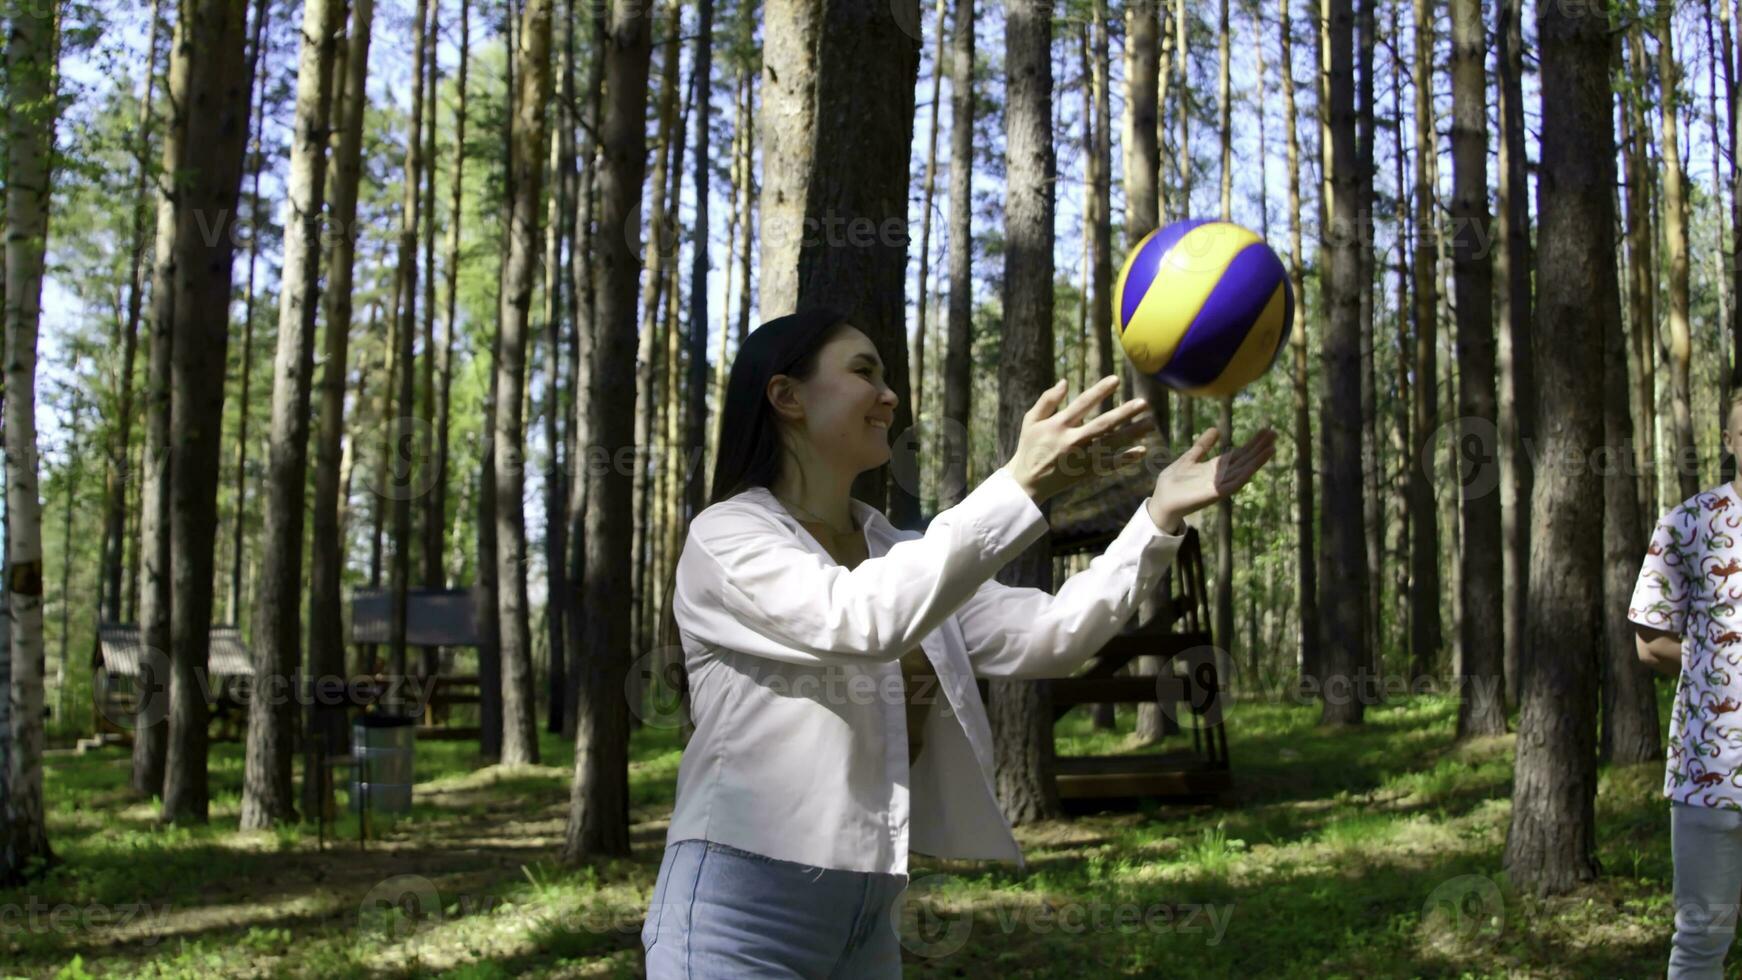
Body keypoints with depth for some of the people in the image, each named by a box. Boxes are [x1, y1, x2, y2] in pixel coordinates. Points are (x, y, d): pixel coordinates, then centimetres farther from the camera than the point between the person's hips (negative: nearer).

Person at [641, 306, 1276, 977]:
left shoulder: (902, 557, 12)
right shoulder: (724, 535, -9)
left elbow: (1048, 636, 1)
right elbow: (864, 619, -27)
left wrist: (1159, 517, -10)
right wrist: (1020, 486, -33)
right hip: (742, 909, -7)